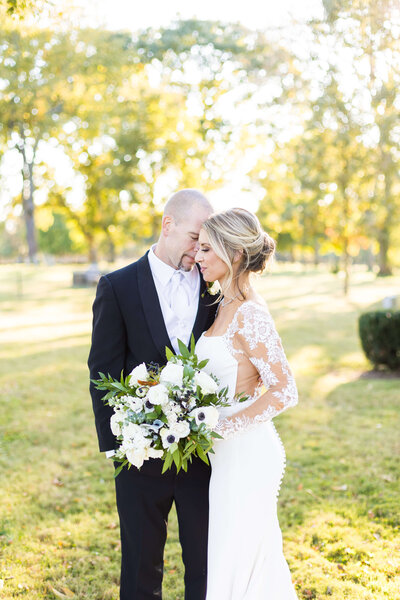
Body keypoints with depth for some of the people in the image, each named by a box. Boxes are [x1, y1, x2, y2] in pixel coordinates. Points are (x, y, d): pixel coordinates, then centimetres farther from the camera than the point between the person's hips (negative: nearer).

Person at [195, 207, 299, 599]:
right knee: (258, 558, 21)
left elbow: (284, 393, -23)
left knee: (235, 565, 5)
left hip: (246, 454, -9)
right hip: (231, 453, 9)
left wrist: (220, 429, -22)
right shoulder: (226, 306, 8)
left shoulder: (249, 315, -20)